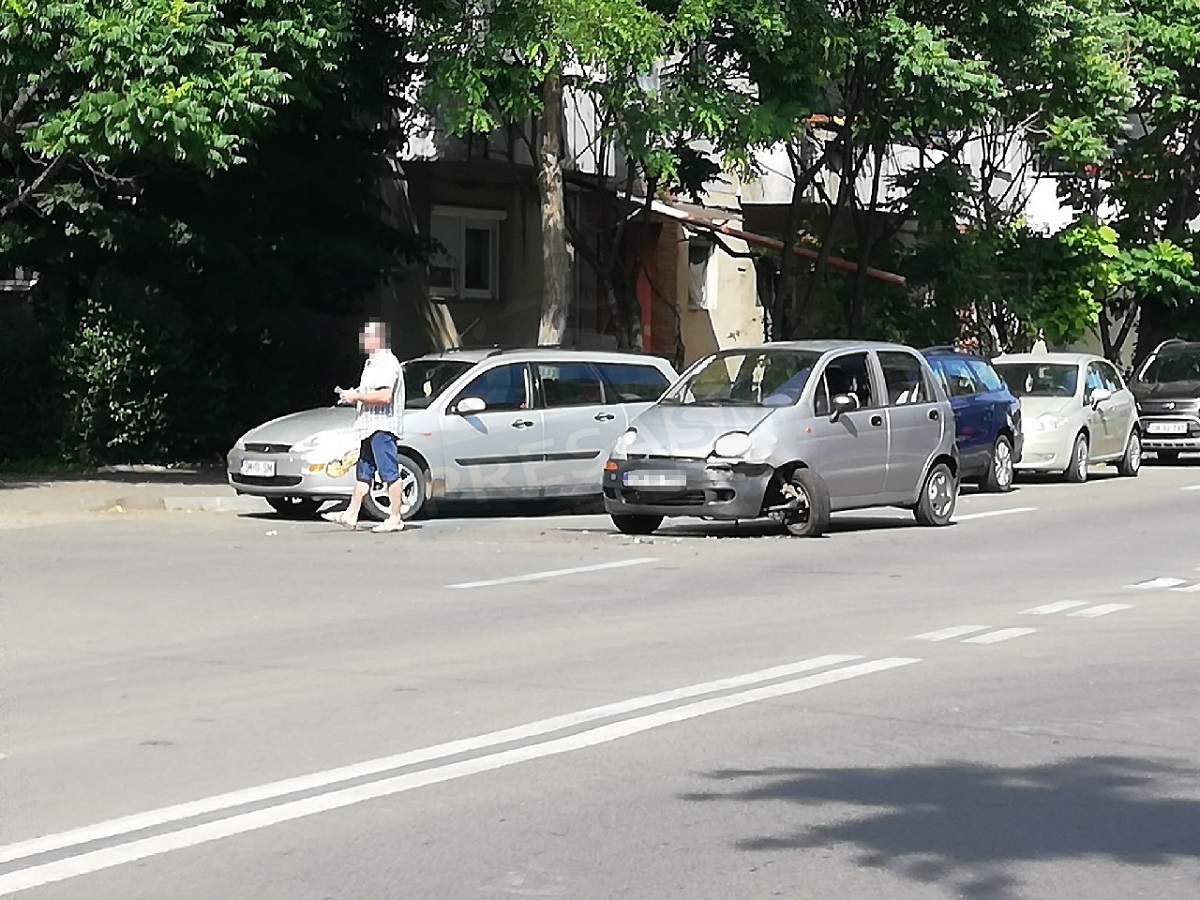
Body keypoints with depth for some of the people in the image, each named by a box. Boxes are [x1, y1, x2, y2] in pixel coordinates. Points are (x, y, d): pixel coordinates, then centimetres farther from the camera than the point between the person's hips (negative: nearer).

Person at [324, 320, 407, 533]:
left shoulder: (387, 363, -14)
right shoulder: (372, 363, 20)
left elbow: (384, 396, -25)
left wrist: (356, 396, -16)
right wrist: (353, 395, 13)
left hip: (382, 427, -11)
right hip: (371, 427, 11)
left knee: (389, 472, -8)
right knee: (363, 472, 12)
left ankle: (395, 518, -6)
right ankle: (350, 515, 16)